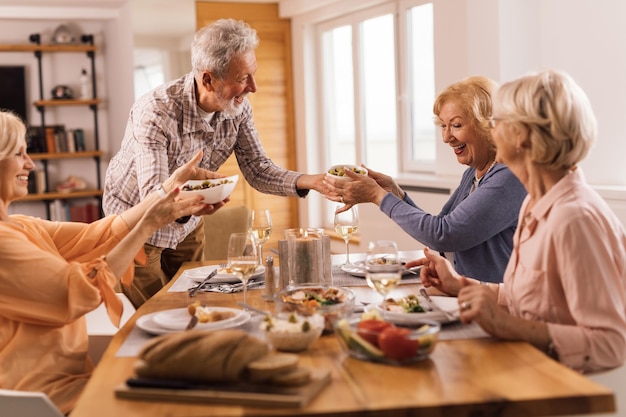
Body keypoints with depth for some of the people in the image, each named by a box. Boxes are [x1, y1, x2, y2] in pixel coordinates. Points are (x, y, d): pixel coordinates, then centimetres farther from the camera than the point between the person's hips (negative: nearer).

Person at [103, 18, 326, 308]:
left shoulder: (238, 108, -14)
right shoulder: (156, 111, -33)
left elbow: (257, 170, -10)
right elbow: (153, 197, -37)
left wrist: (311, 181, -27)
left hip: (188, 225, 6)